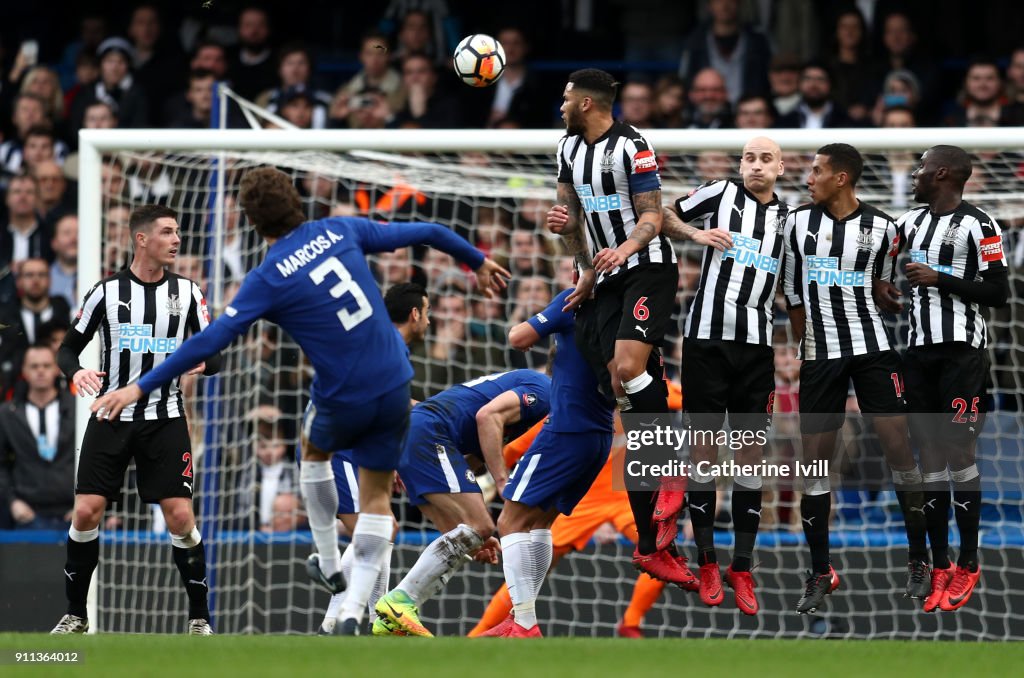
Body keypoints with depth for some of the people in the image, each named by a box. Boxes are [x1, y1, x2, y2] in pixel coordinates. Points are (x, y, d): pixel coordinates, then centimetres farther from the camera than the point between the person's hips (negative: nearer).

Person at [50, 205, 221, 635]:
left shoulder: (186, 292, 2)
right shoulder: (107, 292, -1)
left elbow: (214, 357, 4)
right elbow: (68, 348, 6)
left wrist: (203, 362, -19)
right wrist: (75, 372, -17)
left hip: (165, 419, 0)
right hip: (112, 418, 0)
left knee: (180, 517, -10)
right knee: (86, 513, -7)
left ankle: (199, 618, 2)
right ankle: (76, 615, 8)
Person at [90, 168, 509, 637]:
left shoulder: (267, 280, -13)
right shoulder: (341, 230, -1)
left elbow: (209, 342, -17)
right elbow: (425, 233, 8)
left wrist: (140, 388, -15)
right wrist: (477, 261, 27)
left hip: (343, 401, -3)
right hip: (394, 387, 3)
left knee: (314, 448, 32)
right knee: (377, 497, 15)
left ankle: (331, 567, 36)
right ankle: (353, 611, 2)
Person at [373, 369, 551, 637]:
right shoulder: (543, 389, -1)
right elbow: (488, 415, -18)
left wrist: (475, 533, 23)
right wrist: (503, 482, -19)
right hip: (428, 433, -10)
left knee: (460, 538, 8)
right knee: (479, 526, -12)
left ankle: (391, 621, 1)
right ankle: (399, 600, -18)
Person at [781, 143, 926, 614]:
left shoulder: (881, 228, 0)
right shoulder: (799, 223, 4)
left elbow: (882, 291, 10)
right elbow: (793, 294, 9)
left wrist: (894, 297, -11)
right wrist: (800, 348, 6)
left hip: (873, 348, -1)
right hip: (820, 354, 1)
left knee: (899, 448, -5)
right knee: (815, 460, 0)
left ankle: (919, 561, 6)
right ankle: (820, 573, 8)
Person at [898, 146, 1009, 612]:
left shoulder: (978, 226, -8)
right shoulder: (910, 222, 13)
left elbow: (998, 293, -12)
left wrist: (939, 279, -14)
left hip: (961, 351, -7)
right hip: (918, 350, 7)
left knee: (960, 452, -5)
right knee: (929, 453, 5)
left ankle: (968, 564, 3)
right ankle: (939, 566, 9)